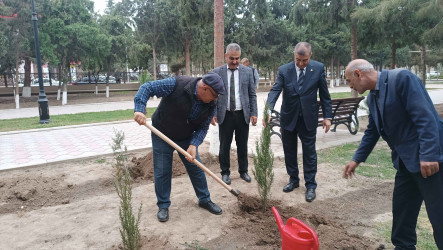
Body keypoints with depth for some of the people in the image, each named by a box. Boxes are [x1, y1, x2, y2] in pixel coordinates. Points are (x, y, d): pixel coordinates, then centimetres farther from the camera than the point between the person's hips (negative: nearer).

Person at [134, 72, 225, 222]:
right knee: (162, 172, 1)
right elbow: (147, 88, -25)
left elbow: (203, 127, -8)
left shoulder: (211, 104, -15)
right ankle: (163, 206, 21)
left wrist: (193, 145, -23)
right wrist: (139, 109, -38)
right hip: (162, 136, -4)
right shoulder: (177, 85, -30)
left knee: (196, 169, 8)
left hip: (186, 138, 4)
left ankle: (205, 200, 28)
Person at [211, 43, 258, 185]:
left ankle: (243, 171, 28)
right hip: (225, 115, -1)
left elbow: (252, 94, 6)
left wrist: (254, 113, 0)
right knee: (224, 146, 7)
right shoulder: (217, 72, 0)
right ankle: (225, 172, 23)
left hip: (243, 115, 1)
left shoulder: (247, 72, 4)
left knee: (242, 145, 12)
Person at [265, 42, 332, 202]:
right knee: (289, 151, 13)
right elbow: (275, 90, -18)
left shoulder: (318, 68, -6)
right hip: (288, 117, 2)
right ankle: (293, 180, 32)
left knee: (309, 152, 4)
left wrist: (327, 116, -4)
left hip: (308, 118, -1)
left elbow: (324, 94, -1)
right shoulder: (284, 70, -8)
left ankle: (310, 185, 17)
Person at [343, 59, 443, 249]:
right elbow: (372, 132, 17)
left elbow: (425, 117, -22)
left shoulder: (401, 78, -16)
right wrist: (357, 160, 15)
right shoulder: (372, 98, 10)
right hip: (406, 160, 9)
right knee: (402, 210, 16)